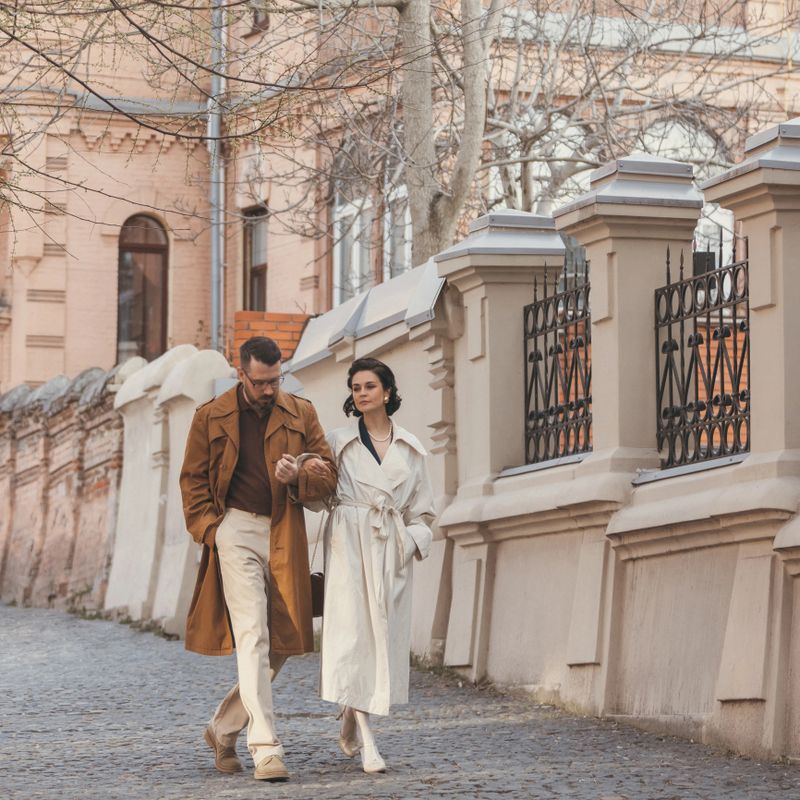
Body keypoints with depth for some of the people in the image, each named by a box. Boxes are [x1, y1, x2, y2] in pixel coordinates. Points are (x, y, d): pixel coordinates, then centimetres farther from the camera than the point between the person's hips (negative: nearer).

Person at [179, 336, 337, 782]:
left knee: (282, 644, 6)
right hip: (236, 531, -3)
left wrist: (298, 476, -15)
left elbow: (328, 476, 8)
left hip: (285, 538, 4)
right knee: (252, 636, -14)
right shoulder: (211, 417, 5)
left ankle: (224, 729, 24)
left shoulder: (301, 413, 10)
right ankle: (266, 747, -19)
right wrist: (208, 529, -5)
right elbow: (193, 479, 9)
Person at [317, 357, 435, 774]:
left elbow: (421, 509, 17)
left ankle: (351, 725, 21)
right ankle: (365, 742, -16)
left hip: (392, 549, 3)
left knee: (385, 633, 1)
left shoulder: (409, 448, 14)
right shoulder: (338, 442, 9)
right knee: (353, 628, -12)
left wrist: (412, 541, 0)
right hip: (349, 543, -3)